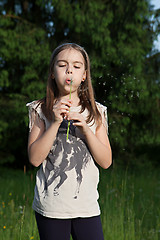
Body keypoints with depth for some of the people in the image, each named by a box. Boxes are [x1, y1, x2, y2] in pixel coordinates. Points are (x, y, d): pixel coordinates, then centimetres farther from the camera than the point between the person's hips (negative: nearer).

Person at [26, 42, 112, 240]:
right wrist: (55, 122, -15)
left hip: (87, 207, 2)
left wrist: (86, 129, -12)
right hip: (50, 207, -1)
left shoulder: (95, 112, 7)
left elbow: (106, 162, 1)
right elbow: (34, 158, -7)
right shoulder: (41, 110, 2)